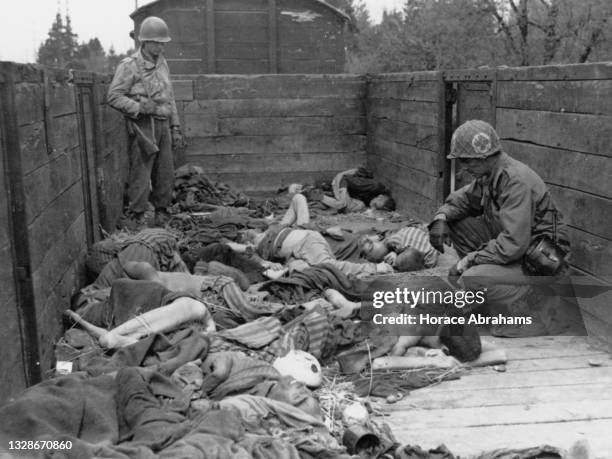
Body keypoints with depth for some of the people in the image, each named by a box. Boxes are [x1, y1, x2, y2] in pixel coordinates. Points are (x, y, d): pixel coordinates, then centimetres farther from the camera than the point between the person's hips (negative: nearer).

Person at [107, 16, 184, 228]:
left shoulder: (163, 64, 14)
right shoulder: (129, 65, -6)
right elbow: (114, 96, -10)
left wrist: (175, 128, 15)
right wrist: (140, 108, -20)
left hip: (163, 125, 6)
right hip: (143, 126, -6)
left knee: (165, 174, 9)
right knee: (140, 174, -6)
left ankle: (162, 214, 21)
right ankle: (135, 218, 2)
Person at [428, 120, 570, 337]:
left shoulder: (516, 181, -27)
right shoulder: (488, 174, 2)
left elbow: (513, 245, -33)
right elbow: (463, 198, 19)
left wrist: (469, 259, -22)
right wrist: (441, 217, -3)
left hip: (540, 261, -10)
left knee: (472, 279, -28)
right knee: (456, 223, 2)